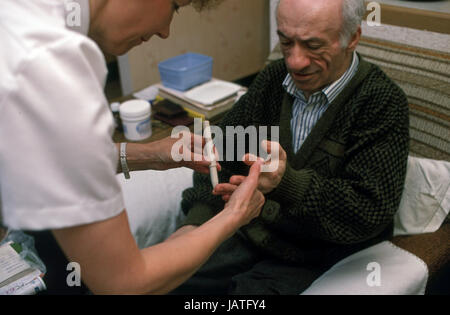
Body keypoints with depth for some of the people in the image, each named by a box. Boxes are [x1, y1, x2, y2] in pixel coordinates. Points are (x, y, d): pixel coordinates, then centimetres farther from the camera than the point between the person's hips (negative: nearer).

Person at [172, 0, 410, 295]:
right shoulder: (275, 77, 1)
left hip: (313, 260, -4)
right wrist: (197, 219, -10)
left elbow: (371, 210, -20)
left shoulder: (383, 102, -14)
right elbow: (222, 151, 4)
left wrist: (286, 183, -35)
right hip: (248, 235, 5)